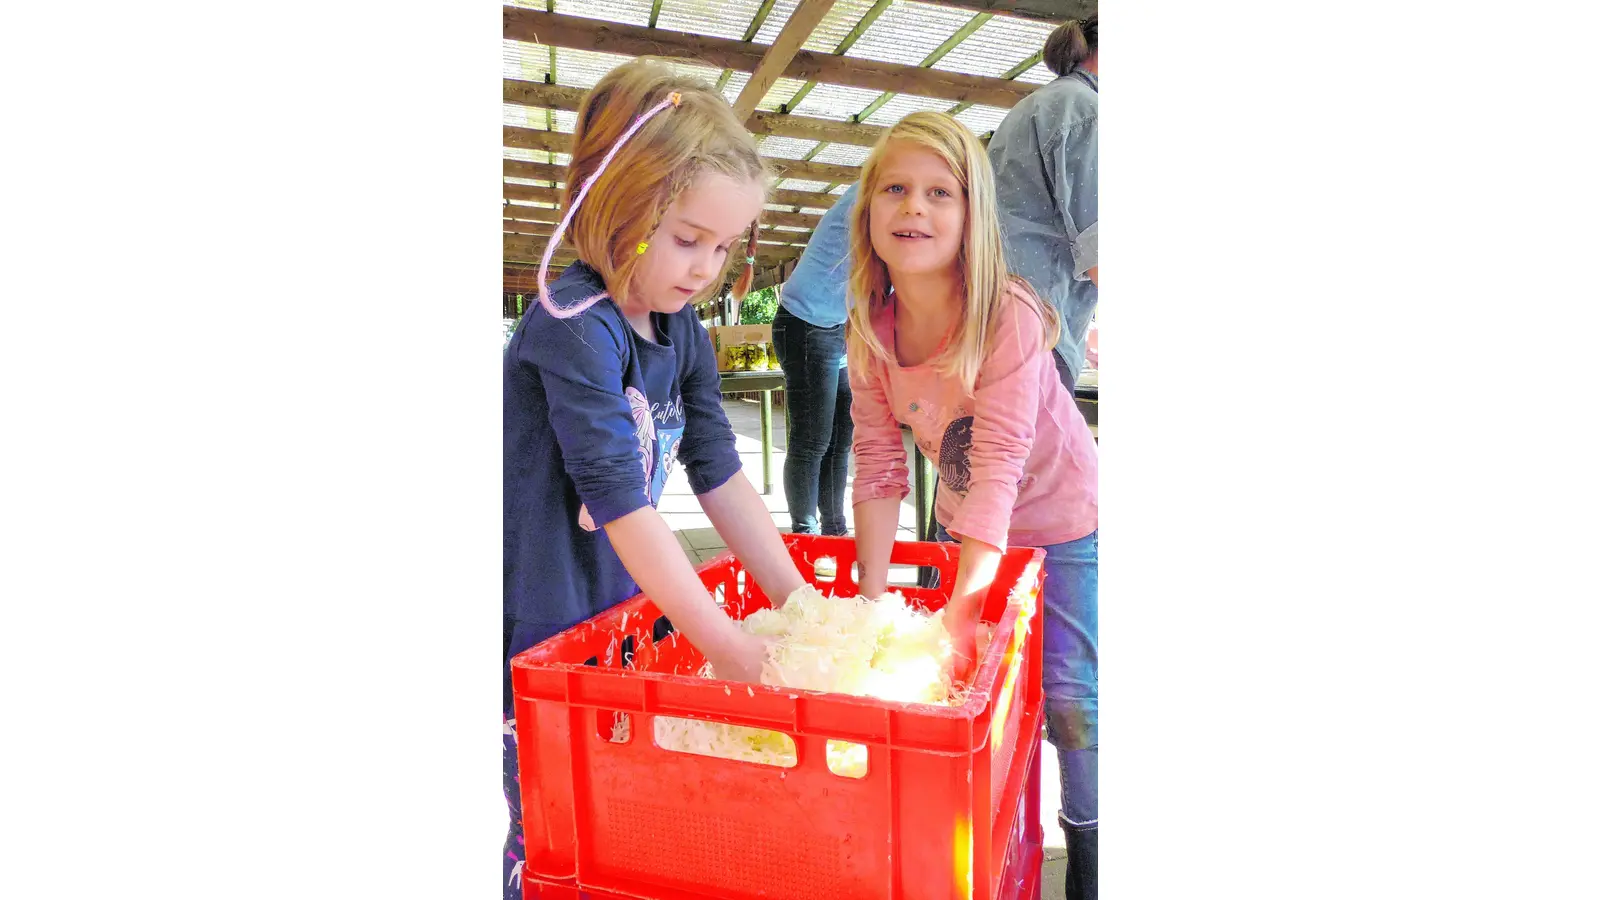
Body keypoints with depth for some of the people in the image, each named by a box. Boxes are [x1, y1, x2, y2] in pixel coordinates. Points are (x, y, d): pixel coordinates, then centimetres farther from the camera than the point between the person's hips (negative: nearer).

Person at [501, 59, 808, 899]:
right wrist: (724, 642, -23)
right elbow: (621, 502, -26)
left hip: (621, 612, 7)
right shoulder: (572, 326, -22)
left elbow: (720, 475, 3)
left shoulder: (683, 333, 3)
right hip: (536, 636, -7)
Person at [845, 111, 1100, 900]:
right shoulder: (871, 331, -13)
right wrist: (871, 598, -14)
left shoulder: (1009, 318, -28)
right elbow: (878, 466, -12)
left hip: (1063, 525, -5)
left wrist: (961, 613, -35)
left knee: (1071, 699, -1)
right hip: (964, 527, 5)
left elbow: (998, 467, -32)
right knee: (967, 688, 14)